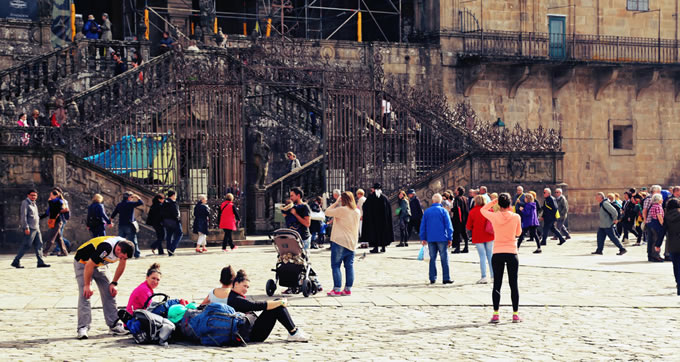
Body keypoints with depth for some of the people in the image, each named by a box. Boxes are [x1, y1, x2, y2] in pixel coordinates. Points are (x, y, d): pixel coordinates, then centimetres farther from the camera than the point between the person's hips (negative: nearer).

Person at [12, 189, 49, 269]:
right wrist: (26, 228, -19)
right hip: (30, 228, -9)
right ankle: (16, 261, -3)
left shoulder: (34, 204, 20)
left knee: (39, 244, 3)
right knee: (26, 245, -8)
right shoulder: (25, 203, -7)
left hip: (36, 228, 9)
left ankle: (40, 262, 4)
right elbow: (23, 215, -13)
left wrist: (38, 226, 20)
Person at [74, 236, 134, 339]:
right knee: (84, 295, -16)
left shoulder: (125, 247, -19)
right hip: (83, 263, -7)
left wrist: (114, 283, 0)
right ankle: (83, 328, -16)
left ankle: (114, 324, 5)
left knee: (109, 293, 0)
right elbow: (89, 266, -30)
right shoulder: (105, 248, -40)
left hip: (101, 264, 7)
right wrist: (87, 286, -21)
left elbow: (122, 265, 1)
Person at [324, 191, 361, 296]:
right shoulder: (357, 212, 6)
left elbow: (327, 212, -7)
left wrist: (336, 203, 3)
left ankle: (337, 289, -6)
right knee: (349, 266, 9)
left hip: (339, 241, -6)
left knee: (335, 265, -1)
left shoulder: (341, 210, -14)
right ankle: (348, 289, 10)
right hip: (352, 242, 6)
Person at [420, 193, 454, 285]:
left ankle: (432, 278, 8)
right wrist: (450, 238, 0)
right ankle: (446, 278, -1)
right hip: (442, 238, -3)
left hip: (430, 239, 3)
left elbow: (423, 226, 9)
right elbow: (448, 225, -5)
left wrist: (423, 238, 16)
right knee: (444, 258, 1)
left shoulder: (427, 211, 6)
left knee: (432, 258, 10)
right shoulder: (443, 211, -3)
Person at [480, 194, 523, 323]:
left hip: (497, 254, 0)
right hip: (512, 253, 0)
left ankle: (496, 314, 3)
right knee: (514, 285, 7)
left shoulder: (494, 216, -6)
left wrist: (494, 201, 13)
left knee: (497, 284, 5)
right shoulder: (516, 217, -6)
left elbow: (483, 209, 15)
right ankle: (515, 314, 9)